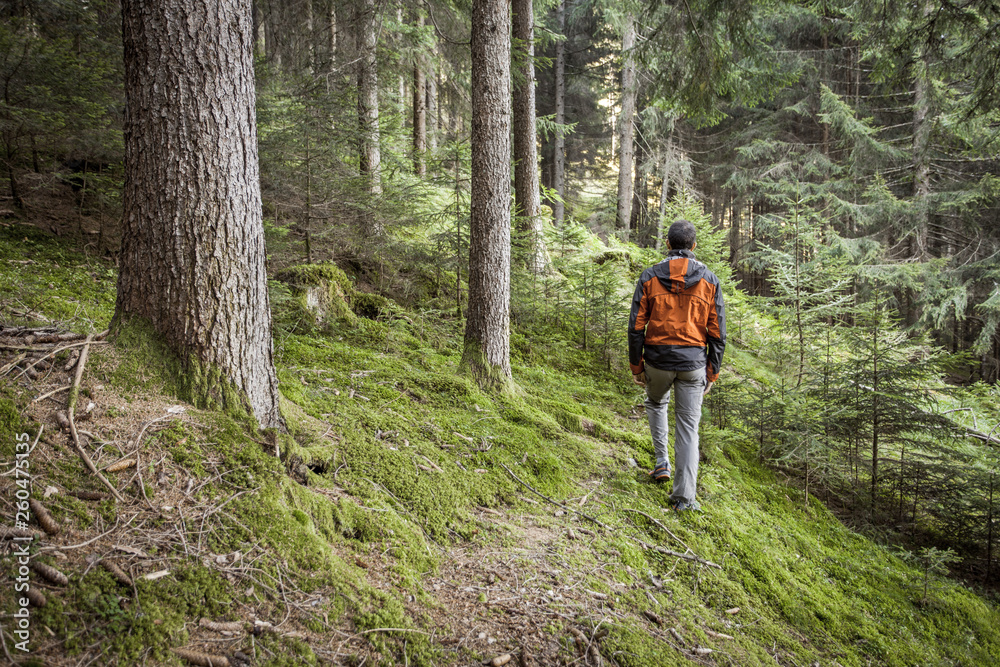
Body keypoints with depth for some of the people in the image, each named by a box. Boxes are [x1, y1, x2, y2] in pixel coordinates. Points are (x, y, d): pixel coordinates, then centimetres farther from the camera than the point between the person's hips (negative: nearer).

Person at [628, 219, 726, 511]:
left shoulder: (649, 277, -3)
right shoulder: (709, 280, 0)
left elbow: (636, 327, -4)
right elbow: (717, 333, 0)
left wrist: (636, 366, 6)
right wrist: (712, 372, 8)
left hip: (657, 359, 0)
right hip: (693, 362, 0)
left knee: (656, 403, 30)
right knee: (688, 425, 6)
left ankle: (662, 462, 26)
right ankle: (684, 496, 5)